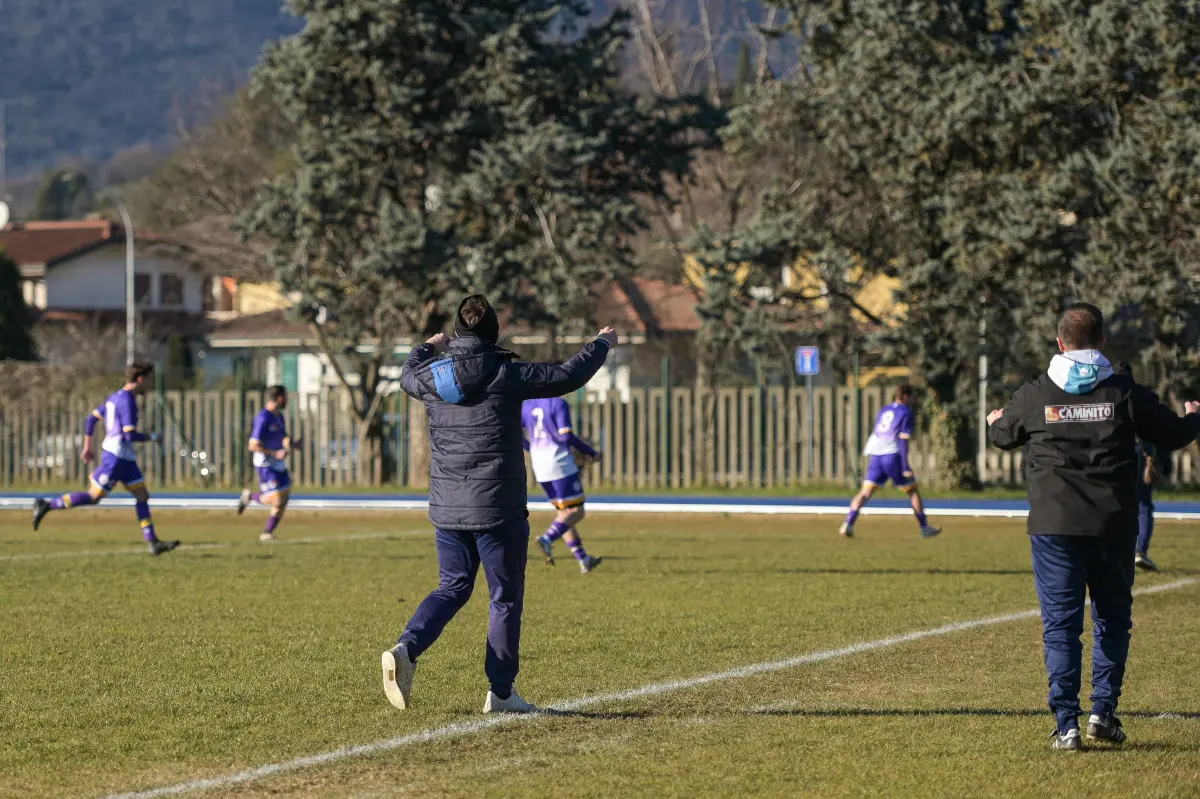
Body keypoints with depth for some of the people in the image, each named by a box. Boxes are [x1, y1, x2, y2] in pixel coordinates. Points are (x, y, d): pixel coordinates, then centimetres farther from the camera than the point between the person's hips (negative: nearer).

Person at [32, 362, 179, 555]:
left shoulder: (116, 397, 14)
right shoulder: (127, 401, -16)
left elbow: (92, 419, 18)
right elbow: (130, 435, -23)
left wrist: (87, 446, 22)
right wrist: (152, 437, -8)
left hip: (125, 459, 10)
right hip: (116, 456, -10)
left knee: (142, 496, 6)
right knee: (94, 496, -5)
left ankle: (153, 543, 4)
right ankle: (46, 505, 3)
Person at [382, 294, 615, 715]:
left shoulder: (433, 376, 1)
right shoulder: (506, 375, -13)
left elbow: (408, 376, 26)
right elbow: (568, 375, -4)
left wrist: (428, 348, 48)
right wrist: (602, 344, 15)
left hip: (446, 508, 5)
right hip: (498, 508, -5)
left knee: (452, 587, 18)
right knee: (506, 598, 8)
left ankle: (406, 649, -6)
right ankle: (501, 693, 12)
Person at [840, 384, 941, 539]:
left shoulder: (885, 410, 19)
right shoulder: (905, 413, -2)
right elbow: (904, 439, -10)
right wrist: (905, 467, -13)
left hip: (876, 455, 6)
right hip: (892, 455, -6)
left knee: (865, 492, -1)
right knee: (913, 491, 9)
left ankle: (848, 524, -19)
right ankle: (925, 528, 13)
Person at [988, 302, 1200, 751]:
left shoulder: (1035, 394, -1)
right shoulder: (1125, 392, -4)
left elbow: (1003, 437, 17)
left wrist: (994, 421, 42)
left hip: (1054, 527, 0)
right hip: (1113, 527, 0)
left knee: (1060, 623, 2)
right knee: (1113, 619, 15)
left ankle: (1066, 723, -4)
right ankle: (1103, 711, 6)